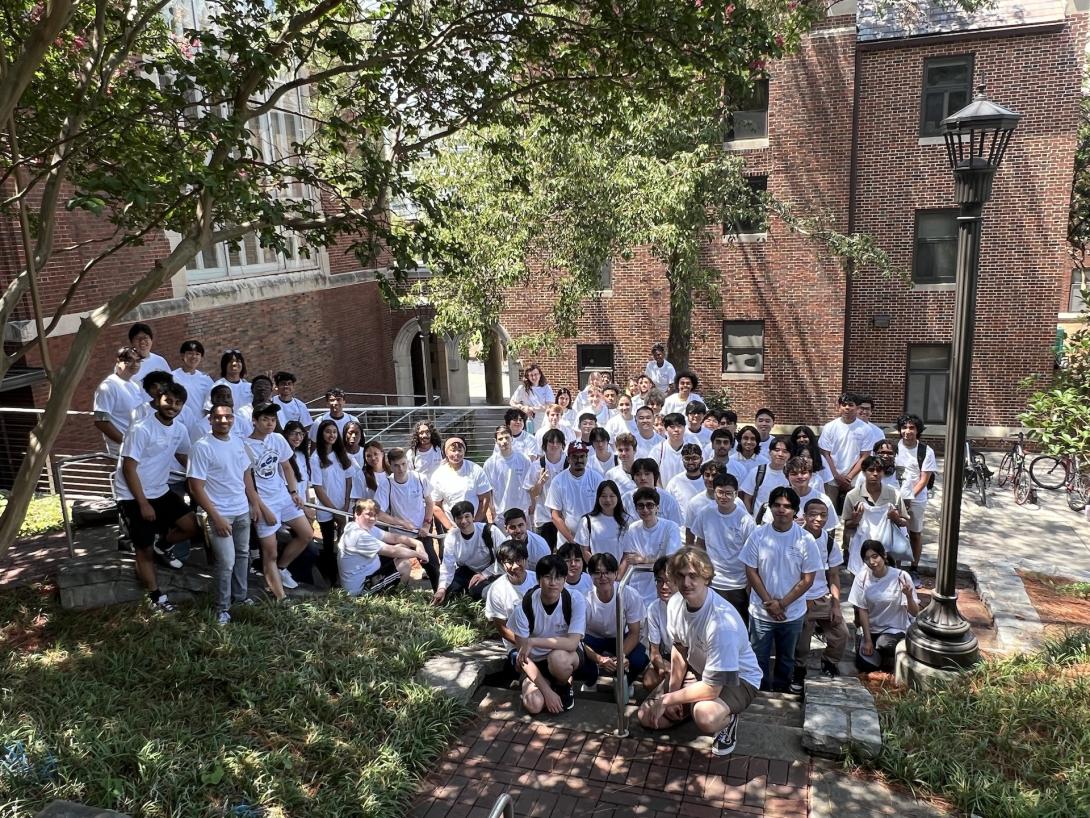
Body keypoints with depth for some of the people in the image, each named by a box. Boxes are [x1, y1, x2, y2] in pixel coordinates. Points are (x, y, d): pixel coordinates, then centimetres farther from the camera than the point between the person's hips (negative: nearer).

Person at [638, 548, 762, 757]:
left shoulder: (722, 622, -37)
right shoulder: (676, 602, -15)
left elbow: (712, 688, -33)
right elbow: (679, 648, 3)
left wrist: (667, 699, -21)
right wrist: (672, 692, -3)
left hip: (736, 678, -6)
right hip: (697, 670, 7)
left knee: (706, 717, -38)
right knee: (647, 717, 1)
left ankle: (728, 718, -3)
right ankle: (691, 706, 22)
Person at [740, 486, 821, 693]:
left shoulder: (805, 540, -11)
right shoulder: (758, 534, -9)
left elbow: (808, 579, -9)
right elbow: (751, 571, -5)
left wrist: (782, 603, -13)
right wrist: (769, 602, -13)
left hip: (792, 614, 0)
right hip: (761, 612, 0)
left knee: (786, 659, 17)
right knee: (759, 659, 12)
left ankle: (782, 695, 37)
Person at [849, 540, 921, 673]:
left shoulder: (901, 577, -18)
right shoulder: (862, 577, -11)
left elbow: (914, 613, -17)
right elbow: (862, 610, -4)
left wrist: (909, 596, -37)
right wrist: (867, 639, -7)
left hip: (895, 629, -3)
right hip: (870, 629, 3)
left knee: (883, 645, -33)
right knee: (863, 665, -10)